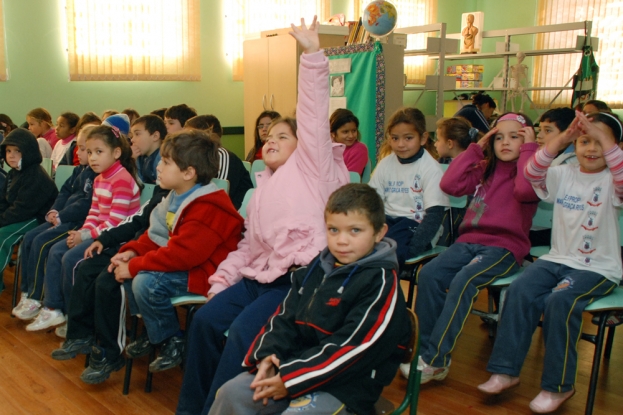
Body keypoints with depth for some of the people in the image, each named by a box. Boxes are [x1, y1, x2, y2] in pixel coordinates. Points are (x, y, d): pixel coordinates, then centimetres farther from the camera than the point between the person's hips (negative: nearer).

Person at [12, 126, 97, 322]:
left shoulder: (98, 175, -16)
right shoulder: (80, 170, 16)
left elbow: (87, 203, -23)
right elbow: (65, 191, 20)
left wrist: (62, 217, -18)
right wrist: (54, 211, 3)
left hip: (78, 222, -10)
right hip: (64, 218, 10)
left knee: (41, 243, -20)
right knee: (29, 239, 1)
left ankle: (36, 299, -9)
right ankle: (27, 292, 6)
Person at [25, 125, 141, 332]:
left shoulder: (122, 181, -20)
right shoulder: (99, 179, 12)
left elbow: (115, 222, -23)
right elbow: (94, 213, 13)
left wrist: (86, 236, -17)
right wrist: (82, 232, -5)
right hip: (98, 233, 10)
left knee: (71, 258, -18)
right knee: (56, 251, 3)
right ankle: (53, 308, 8)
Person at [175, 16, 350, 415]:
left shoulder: (310, 166, 3)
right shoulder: (264, 187, 24)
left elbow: (314, 117, -11)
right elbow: (249, 244, 24)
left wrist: (312, 54, -17)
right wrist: (222, 279, 12)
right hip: (261, 274, 8)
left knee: (242, 333, -23)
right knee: (206, 320, -6)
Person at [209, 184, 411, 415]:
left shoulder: (380, 281, -15)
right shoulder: (317, 268, 8)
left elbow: (352, 347, -21)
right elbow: (286, 317, 10)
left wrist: (291, 378, -20)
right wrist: (268, 355, -8)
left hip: (346, 386, -6)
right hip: (299, 363, 7)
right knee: (232, 393, -4)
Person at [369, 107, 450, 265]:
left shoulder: (431, 169, -7)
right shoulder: (385, 164, 8)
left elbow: (434, 214, -11)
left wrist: (413, 249, -24)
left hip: (417, 225, -5)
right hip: (388, 220, 5)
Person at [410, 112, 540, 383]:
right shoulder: (484, 169, 21)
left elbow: (525, 190, -20)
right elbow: (449, 184, 5)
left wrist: (528, 148, -8)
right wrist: (476, 148, 9)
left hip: (505, 247, -5)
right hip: (469, 240, 5)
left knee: (463, 281, -32)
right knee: (429, 274, -23)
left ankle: (435, 361, -26)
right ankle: (425, 349, -19)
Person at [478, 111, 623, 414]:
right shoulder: (564, 175, 7)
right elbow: (532, 174, -12)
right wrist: (562, 139, -22)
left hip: (598, 268, -4)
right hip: (557, 259, 4)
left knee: (560, 301, -29)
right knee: (520, 290, -20)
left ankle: (558, 385, -11)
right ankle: (506, 370, -8)